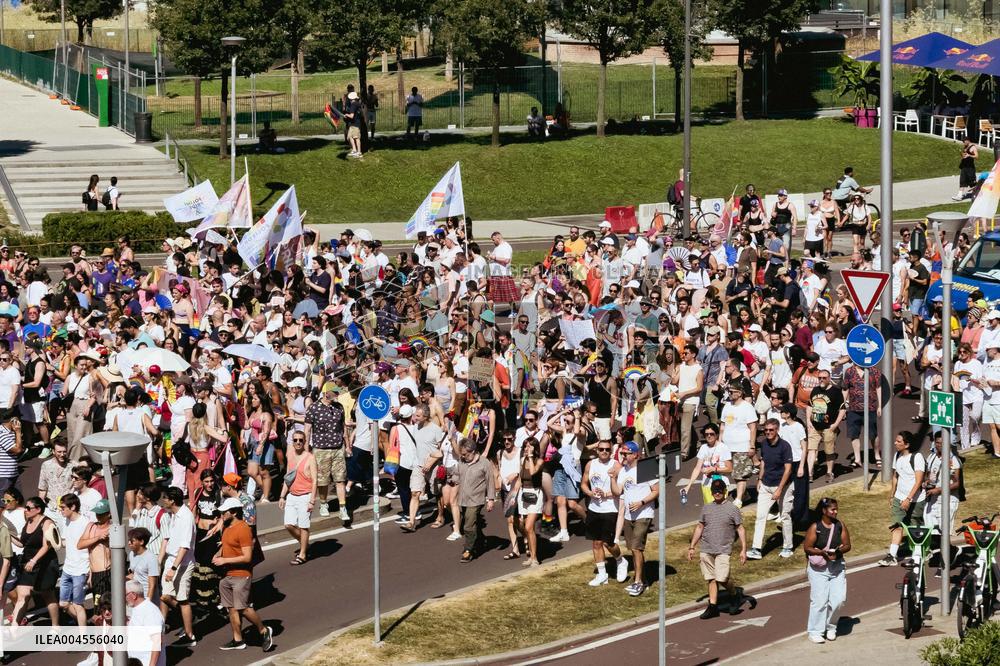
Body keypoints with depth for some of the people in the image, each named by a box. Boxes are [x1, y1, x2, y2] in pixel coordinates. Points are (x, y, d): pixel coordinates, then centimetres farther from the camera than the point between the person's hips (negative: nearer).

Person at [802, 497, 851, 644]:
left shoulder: (840, 526, 3)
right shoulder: (815, 527, -7)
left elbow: (847, 545, 5)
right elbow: (807, 548, -7)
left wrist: (839, 551, -16)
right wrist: (822, 552, -22)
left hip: (837, 567, 3)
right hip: (818, 567, -3)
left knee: (838, 599, -5)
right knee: (819, 600, -6)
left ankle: (830, 627, 17)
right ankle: (815, 632, 4)